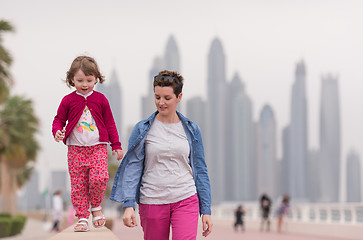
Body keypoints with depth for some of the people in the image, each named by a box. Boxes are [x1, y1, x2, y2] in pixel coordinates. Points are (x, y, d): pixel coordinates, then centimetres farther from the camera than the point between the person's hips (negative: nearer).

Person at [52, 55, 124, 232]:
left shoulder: (100, 99, 6)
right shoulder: (68, 100, 4)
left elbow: (110, 123, 12)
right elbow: (59, 119, 11)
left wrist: (116, 145, 9)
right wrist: (57, 131, -12)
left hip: (97, 147, -1)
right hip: (75, 149, 1)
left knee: (99, 178, -19)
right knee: (78, 185, -1)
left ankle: (96, 207, 7)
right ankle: (82, 217, 10)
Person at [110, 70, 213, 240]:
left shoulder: (191, 130, 6)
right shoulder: (142, 130, 2)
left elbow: (200, 170, 11)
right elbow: (132, 167, -2)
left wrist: (206, 210, 8)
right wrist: (128, 205, -14)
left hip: (185, 201, 0)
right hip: (152, 203, 0)